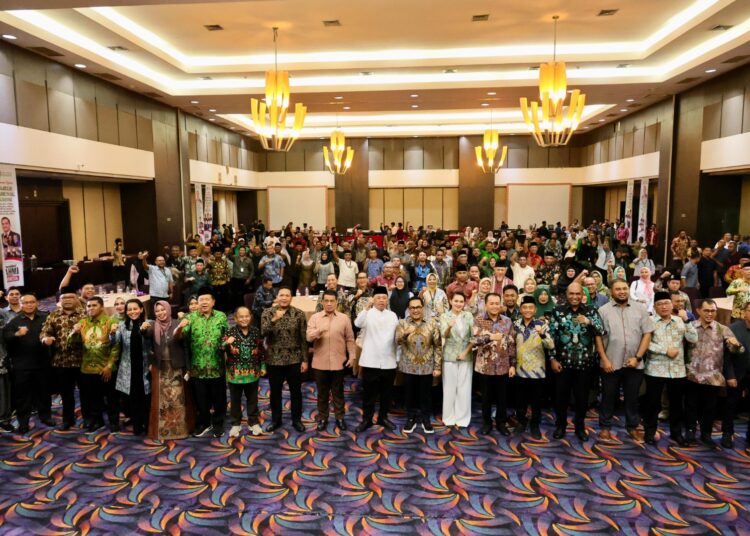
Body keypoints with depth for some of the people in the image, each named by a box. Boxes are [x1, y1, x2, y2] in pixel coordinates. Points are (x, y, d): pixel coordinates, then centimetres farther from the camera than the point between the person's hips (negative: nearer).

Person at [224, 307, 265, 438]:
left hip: (252, 371, 1)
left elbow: (261, 350, 7)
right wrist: (227, 343, -30)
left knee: (252, 399, 12)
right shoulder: (230, 332, -7)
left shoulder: (256, 331, 0)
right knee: (235, 399, 11)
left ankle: (254, 422, 25)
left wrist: (263, 366, 7)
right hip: (235, 372, -1)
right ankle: (236, 424, 25)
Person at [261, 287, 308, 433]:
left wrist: (304, 360, -4)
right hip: (274, 360, 0)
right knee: (275, 391, 12)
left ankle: (297, 420, 25)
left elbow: (303, 338, -2)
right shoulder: (268, 313, -2)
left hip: (294, 359, 0)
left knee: (296, 391, 10)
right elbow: (262, 332, -16)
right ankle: (276, 420, 29)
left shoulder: (299, 314, -3)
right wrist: (274, 319, -30)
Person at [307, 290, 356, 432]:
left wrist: (352, 356, -2)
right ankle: (322, 418, 25)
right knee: (322, 393, 12)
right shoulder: (314, 318, 0)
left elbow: (350, 339, 4)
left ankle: (340, 418, 24)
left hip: (338, 363, 0)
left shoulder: (344, 318, 1)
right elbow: (309, 337, -11)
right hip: (320, 363, 0)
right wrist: (318, 331, -30)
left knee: (338, 392, 11)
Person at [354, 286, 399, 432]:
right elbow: (358, 323, -24)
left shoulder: (393, 315, 9)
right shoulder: (368, 314, -3)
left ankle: (383, 417, 26)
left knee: (386, 392, 12)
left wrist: (399, 356, 10)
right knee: (369, 392, 5)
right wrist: (367, 308, -37)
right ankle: (366, 419, 16)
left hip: (388, 361, 3)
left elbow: (396, 336, 13)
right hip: (370, 360, -3)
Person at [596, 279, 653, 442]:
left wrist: (637, 357, -7)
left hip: (634, 363, 1)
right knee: (608, 397, 9)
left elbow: (647, 334, 1)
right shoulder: (603, 310, -1)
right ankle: (605, 427, 20)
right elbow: (598, 337, -3)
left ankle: (632, 427, 28)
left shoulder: (640, 309, 3)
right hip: (611, 363, -1)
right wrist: (604, 359, -9)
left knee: (632, 397, 13)